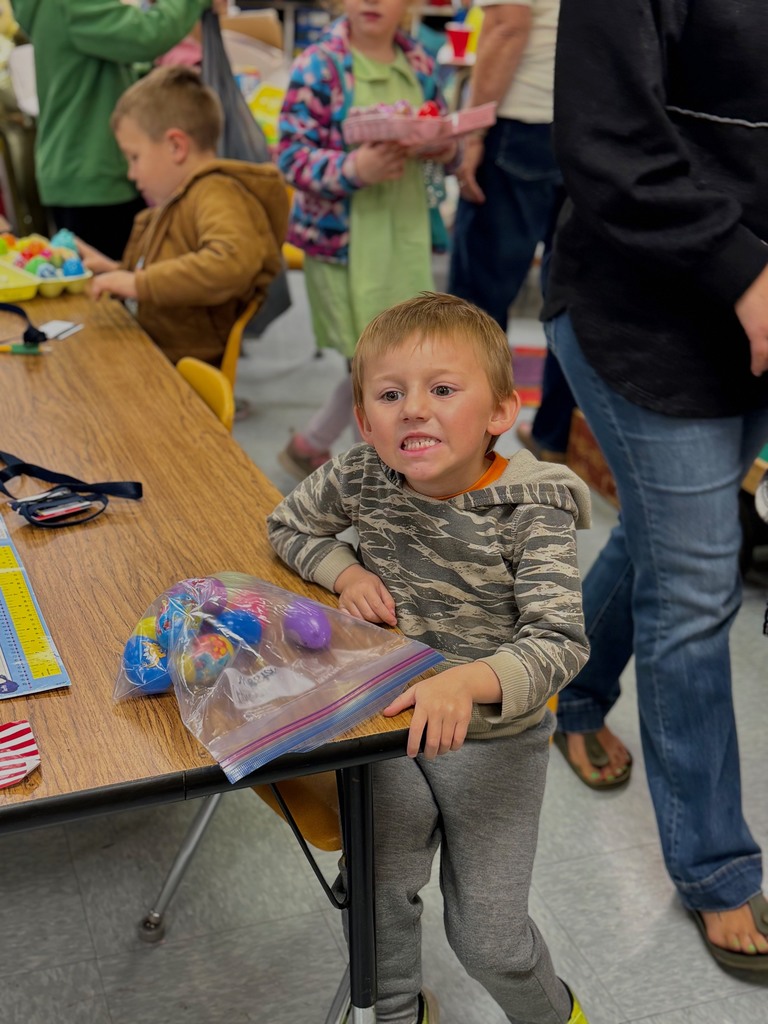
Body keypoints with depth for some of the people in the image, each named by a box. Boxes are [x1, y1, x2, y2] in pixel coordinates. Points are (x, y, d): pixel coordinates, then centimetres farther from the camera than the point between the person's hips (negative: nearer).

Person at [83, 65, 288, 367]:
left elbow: (231, 262, -33)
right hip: (159, 360, 9)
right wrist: (116, 272, 16)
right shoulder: (179, 200, 21)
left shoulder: (217, 195, -12)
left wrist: (139, 283, -26)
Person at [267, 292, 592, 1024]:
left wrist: (468, 680, -46)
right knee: (375, 893, 3)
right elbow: (287, 525, 7)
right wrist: (346, 571, -13)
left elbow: (560, 640, -28)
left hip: (494, 736, -3)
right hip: (393, 716, 3)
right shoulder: (359, 478, -12)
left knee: (486, 938, 2)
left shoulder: (531, 514, -22)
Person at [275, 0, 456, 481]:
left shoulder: (419, 62, 6)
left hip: (407, 233, 6)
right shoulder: (319, 65, -10)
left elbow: (442, 132, 16)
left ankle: (310, 443, 29)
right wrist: (353, 168, -30)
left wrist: (446, 148, -8)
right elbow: (291, 154, -14)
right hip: (342, 238, -6)